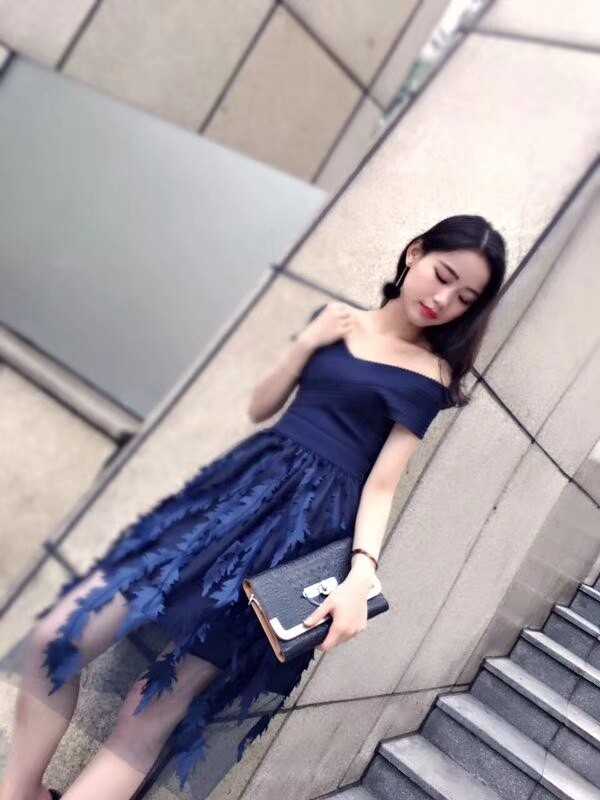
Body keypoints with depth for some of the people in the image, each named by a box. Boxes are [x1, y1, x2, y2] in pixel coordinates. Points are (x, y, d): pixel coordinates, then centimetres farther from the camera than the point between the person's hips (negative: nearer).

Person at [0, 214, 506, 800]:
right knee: (58, 636, 0)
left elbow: (381, 485, -8)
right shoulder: (337, 318, 13)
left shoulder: (430, 375, -2)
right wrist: (307, 343, 0)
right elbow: (260, 407, 13)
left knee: (150, 715, -8)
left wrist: (363, 572, -24)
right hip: (247, 481, 5)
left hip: (308, 520, -5)